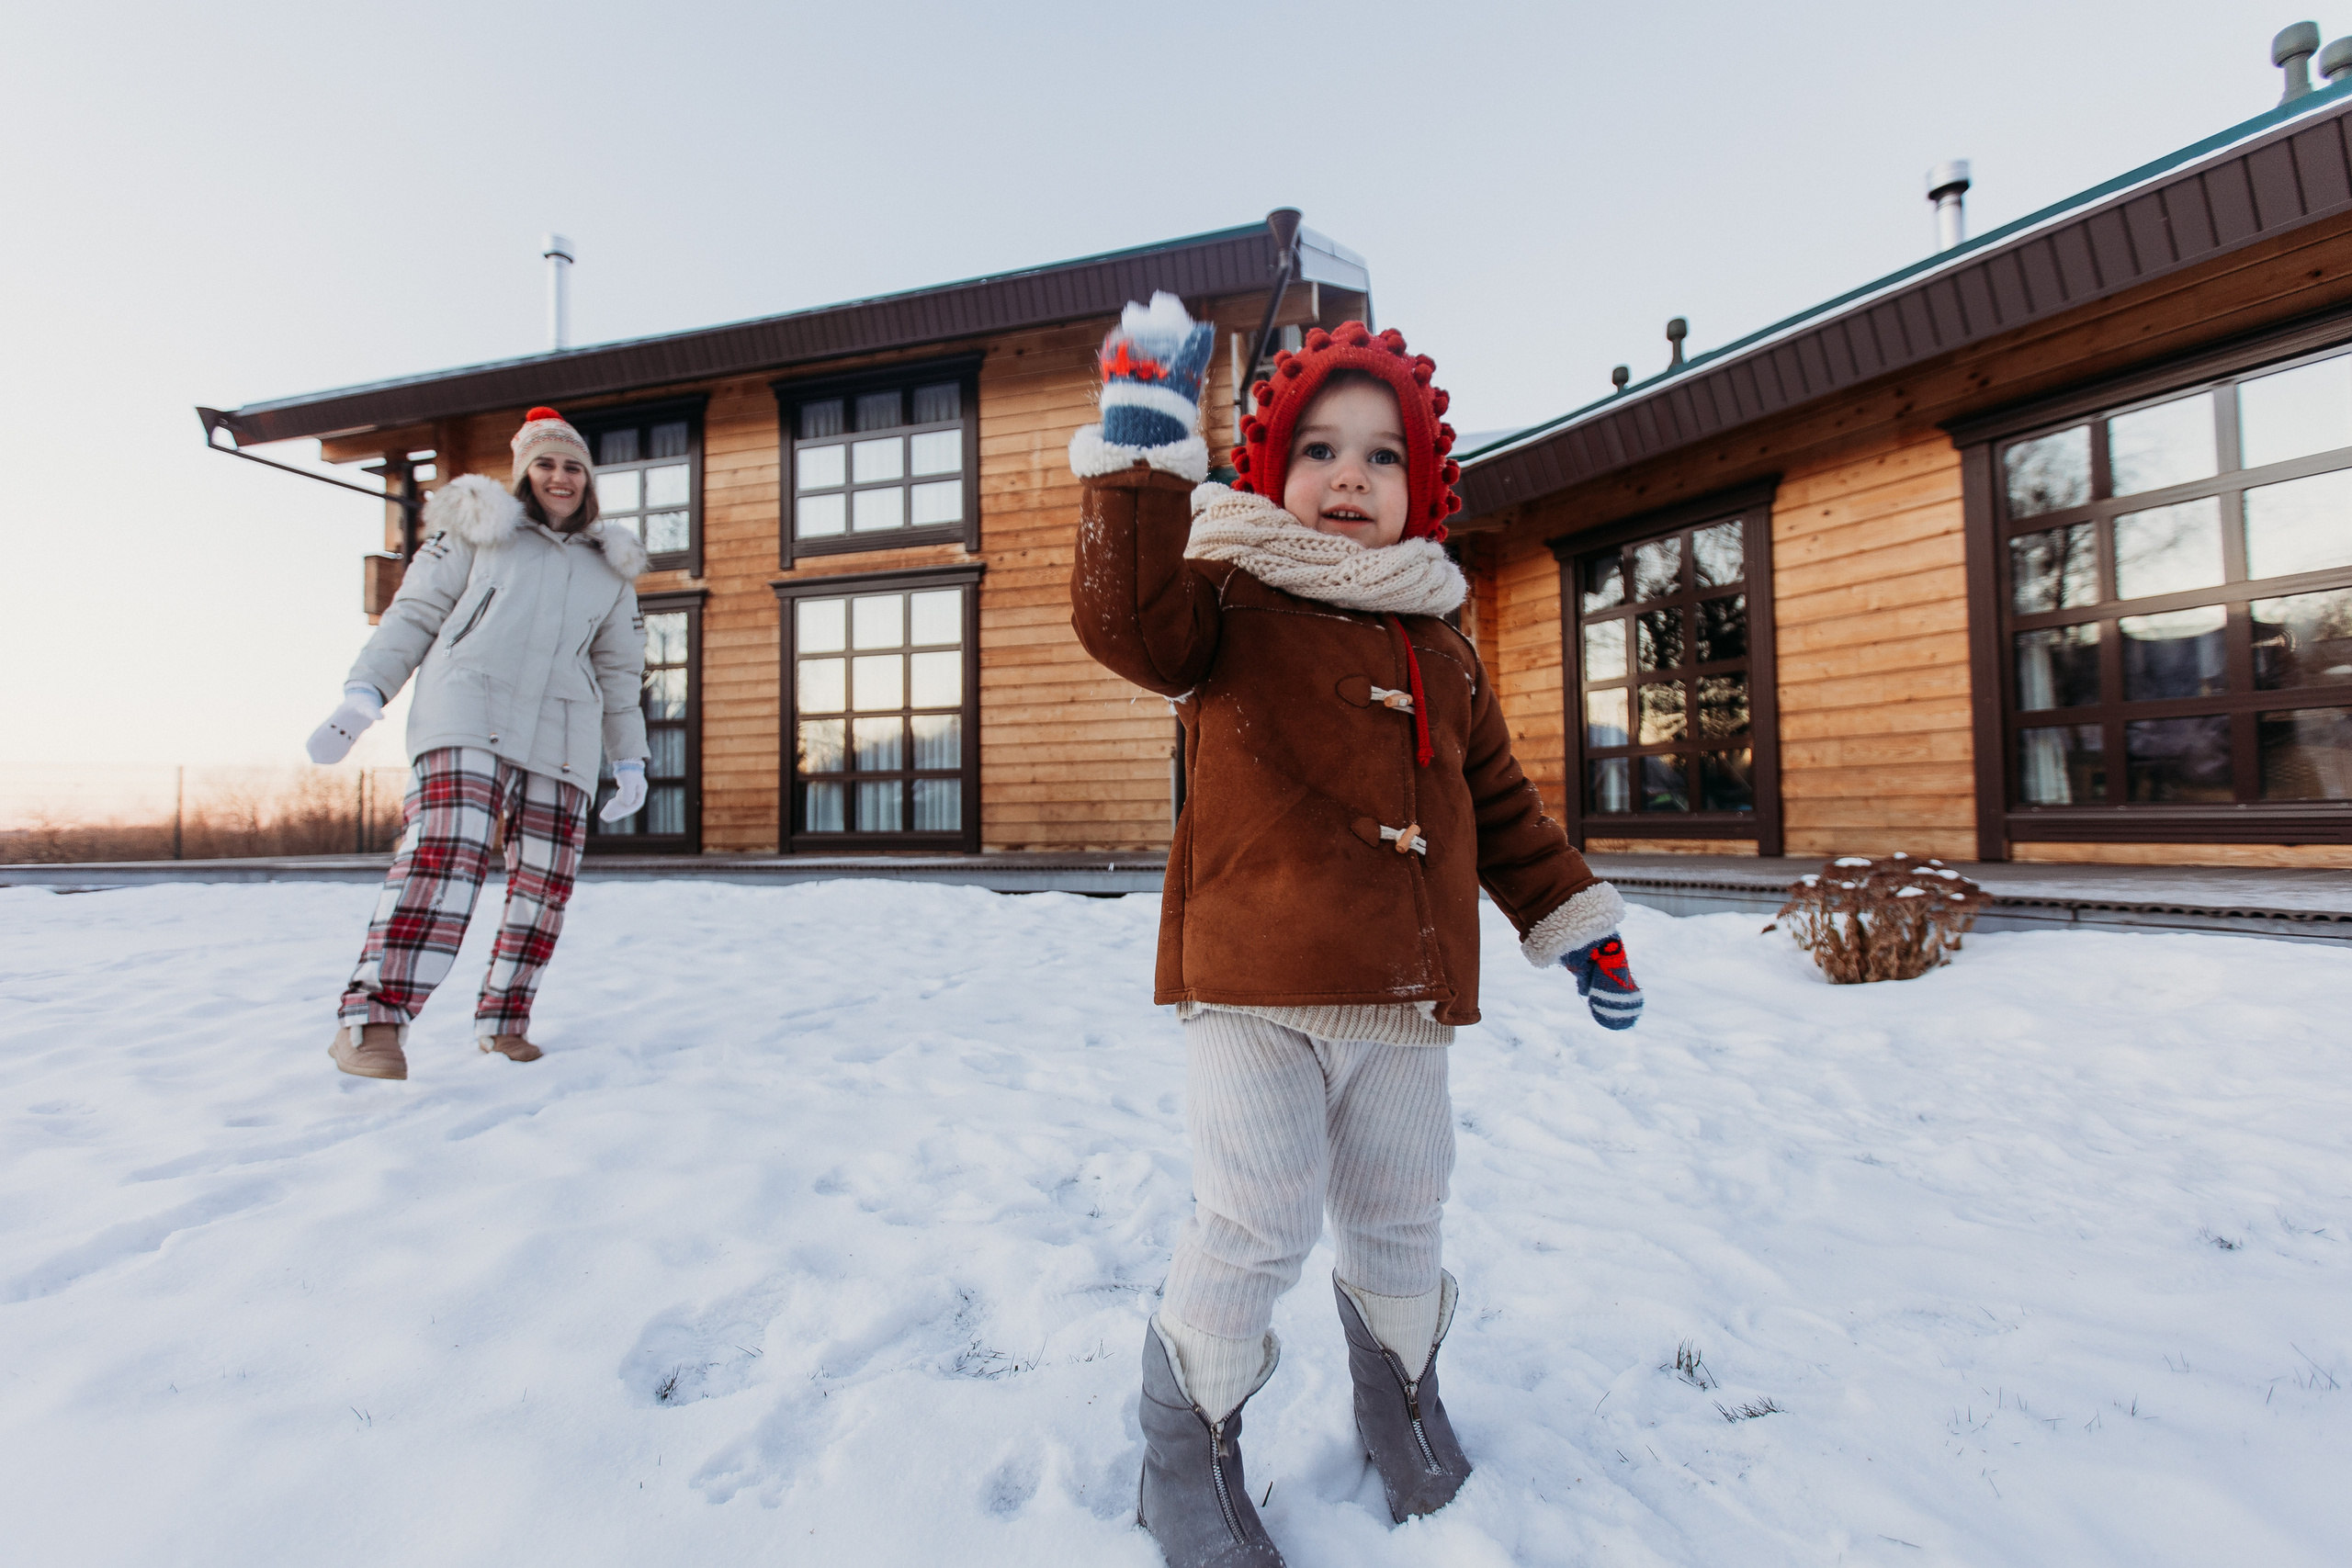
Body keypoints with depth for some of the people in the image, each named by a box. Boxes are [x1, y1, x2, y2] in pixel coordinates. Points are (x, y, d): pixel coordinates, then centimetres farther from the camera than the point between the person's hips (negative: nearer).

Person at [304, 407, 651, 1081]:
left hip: (559, 739, 4)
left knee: (545, 879, -1)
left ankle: (502, 1018, 12)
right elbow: (413, 613, 9)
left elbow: (619, 671, 23)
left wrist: (630, 759, 18)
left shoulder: (610, 569, 21)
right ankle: (372, 1019, -24)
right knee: (443, 852, -22)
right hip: (467, 717, -3)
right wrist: (363, 697, -3)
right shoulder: (477, 529, 13)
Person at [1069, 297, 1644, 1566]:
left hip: (1403, 998, 5)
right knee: (1255, 1230, -1)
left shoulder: (1442, 649, 14)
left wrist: (1575, 920, 17)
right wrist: (1141, 450, -28)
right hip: (1255, 987, -5)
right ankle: (1188, 1450, 26)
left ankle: (1400, 1396, 48)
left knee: (1399, 1221, 19)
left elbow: (1501, 806, 19)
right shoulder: (1227, 598, -1)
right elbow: (1126, 617, -23)